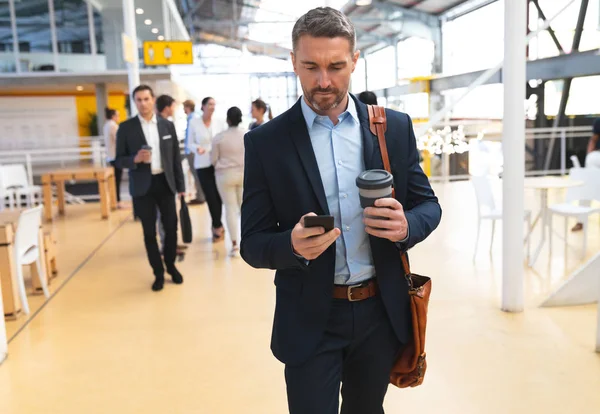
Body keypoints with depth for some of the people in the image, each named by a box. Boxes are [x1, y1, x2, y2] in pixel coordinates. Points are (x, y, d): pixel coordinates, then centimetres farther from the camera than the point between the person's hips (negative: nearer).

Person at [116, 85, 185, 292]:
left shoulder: (167, 125, 4)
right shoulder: (126, 127, -2)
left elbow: (176, 157, 7)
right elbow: (120, 160, 0)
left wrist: (181, 185, 6)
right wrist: (136, 159, -21)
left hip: (165, 183, 2)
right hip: (142, 186, -2)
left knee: (171, 227, 8)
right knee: (150, 232, 5)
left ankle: (171, 265, 30)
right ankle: (158, 272, 21)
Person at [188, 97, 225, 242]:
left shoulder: (216, 122, 3)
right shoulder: (194, 123, -3)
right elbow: (190, 143, 1)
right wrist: (197, 148, -20)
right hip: (202, 165, -2)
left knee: (218, 196, 3)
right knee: (210, 197, -2)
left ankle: (216, 226, 19)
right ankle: (218, 226, 13)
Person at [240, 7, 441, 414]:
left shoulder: (395, 126, -1)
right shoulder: (265, 141, -7)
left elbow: (428, 204, 5)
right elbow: (252, 243, -6)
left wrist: (406, 226, -18)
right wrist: (293, 244, -28)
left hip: (383, 311, 3)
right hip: (309, 319, -2)